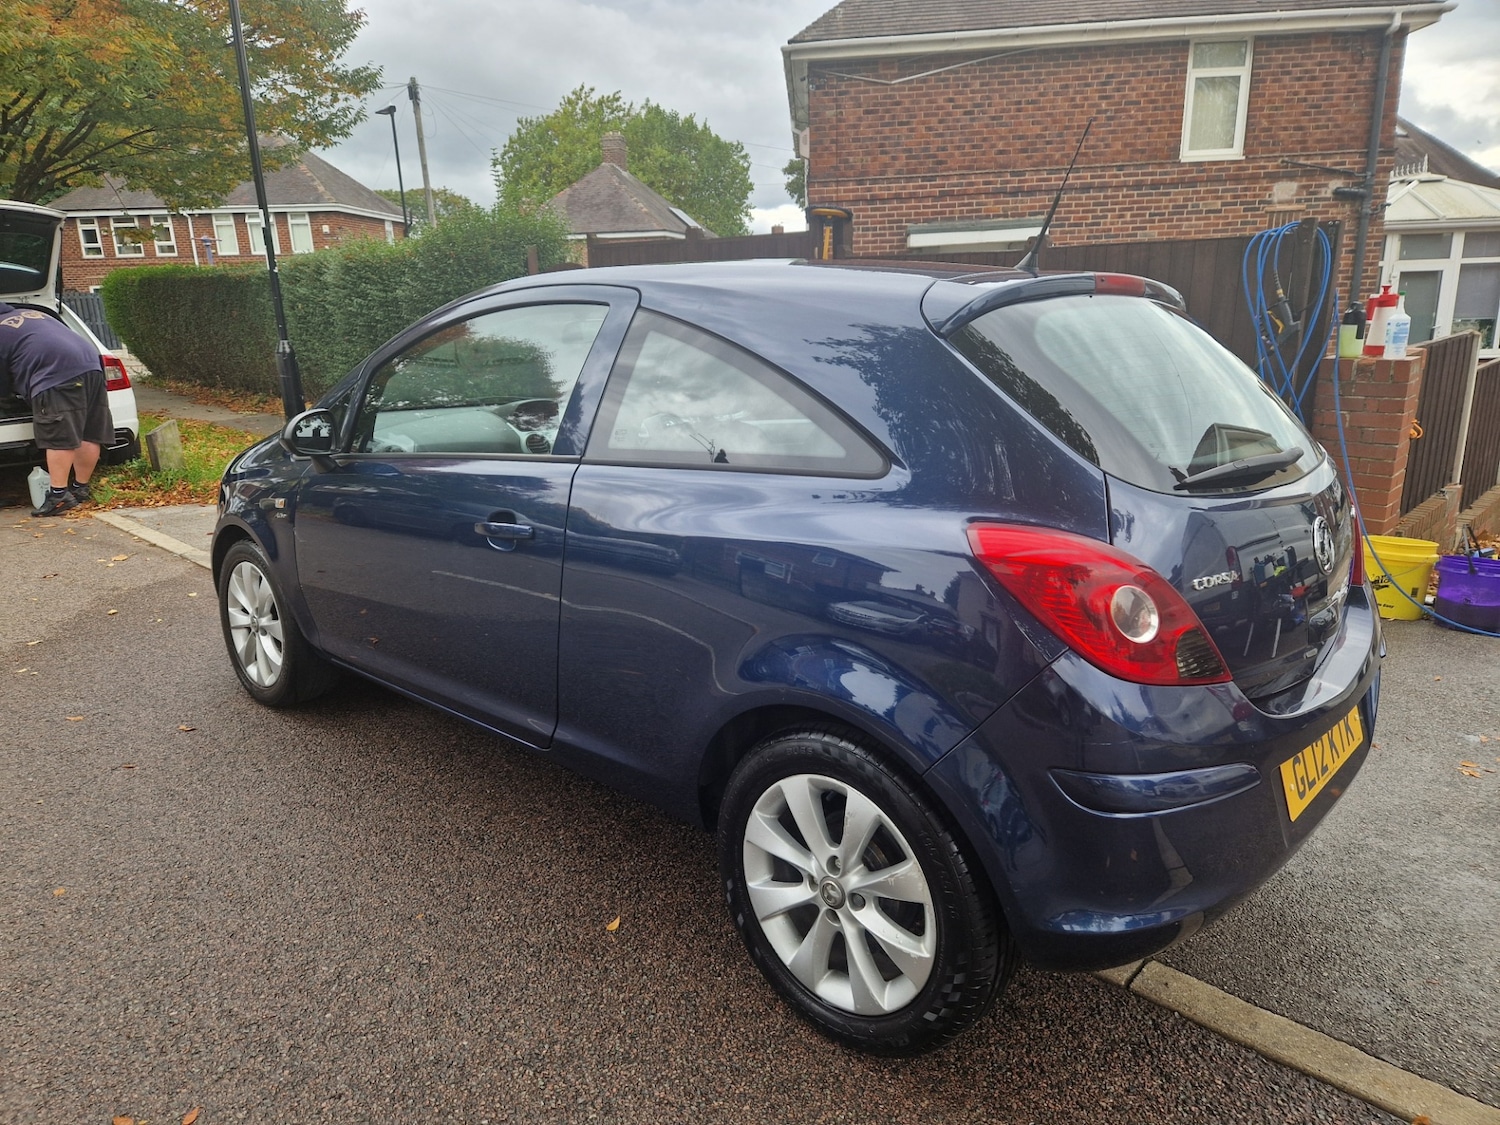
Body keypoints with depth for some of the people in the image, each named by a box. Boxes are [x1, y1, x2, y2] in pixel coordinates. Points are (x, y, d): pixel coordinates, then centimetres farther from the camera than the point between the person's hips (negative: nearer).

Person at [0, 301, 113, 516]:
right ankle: (81, 488, 18)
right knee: (89, 436, 9)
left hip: (57, 376, -8)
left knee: (58, 439, -8)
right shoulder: (32, 313, 32)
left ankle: (59, 495, -10)